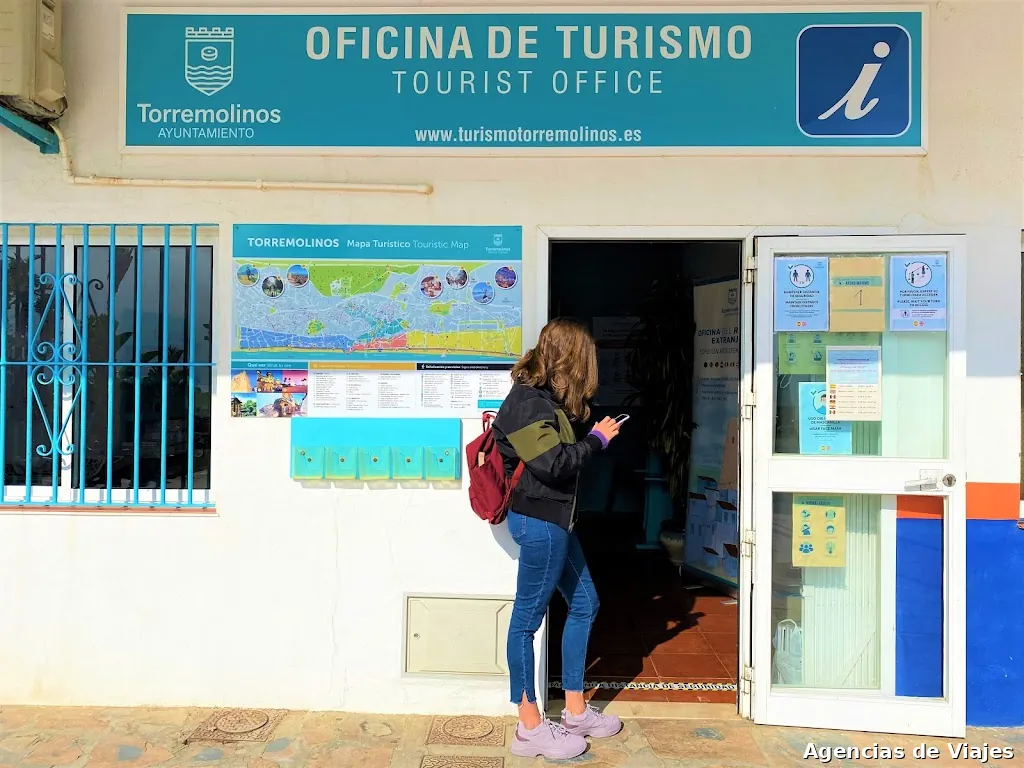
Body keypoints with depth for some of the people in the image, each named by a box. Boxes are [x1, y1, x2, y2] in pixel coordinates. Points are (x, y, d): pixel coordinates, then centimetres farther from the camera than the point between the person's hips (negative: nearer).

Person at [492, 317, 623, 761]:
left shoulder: (546, 397, 15)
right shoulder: (527, 400, -17)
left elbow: (557, 452, 10)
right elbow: (553, 462, -24)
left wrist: (593, 435, 1)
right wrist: (597, 440, -12)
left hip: (553, 518, 11)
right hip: (539, 520, -11)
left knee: (583, 603, 17)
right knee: (528, 617, 0)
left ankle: (575, 712, 30)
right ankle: (530, 728, 13)